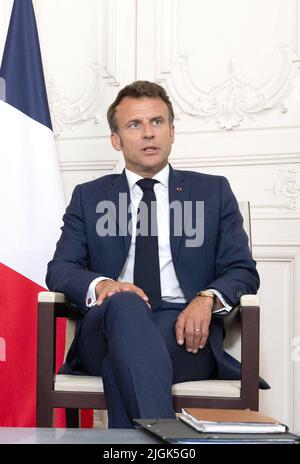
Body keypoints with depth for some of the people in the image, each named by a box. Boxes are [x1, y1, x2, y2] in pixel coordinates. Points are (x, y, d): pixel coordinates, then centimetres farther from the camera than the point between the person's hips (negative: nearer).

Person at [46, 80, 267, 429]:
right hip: (106, 329, 1)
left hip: (185, 332, 0)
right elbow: (60, 270, 9)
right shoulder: (89, 197, 20)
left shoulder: (214, 191, 18)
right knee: (125, 304, -38)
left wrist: (207, 298, -14)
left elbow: (243, 272, 11)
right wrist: (100, 285, -15)